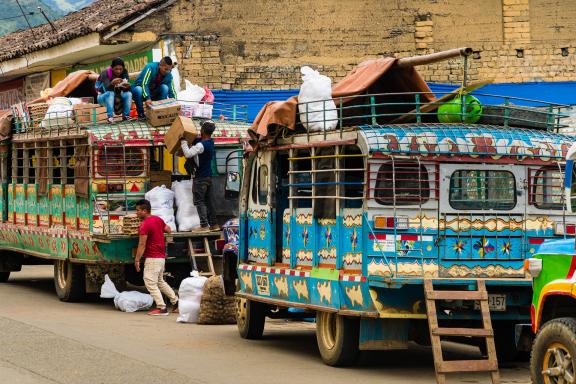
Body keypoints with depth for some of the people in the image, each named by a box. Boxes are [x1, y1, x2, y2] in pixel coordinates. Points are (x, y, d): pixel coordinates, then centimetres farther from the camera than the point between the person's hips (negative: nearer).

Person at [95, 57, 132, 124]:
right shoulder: (105, 73, -21)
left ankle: (126, 116, -18)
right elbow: (107, 89, -34)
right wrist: (112, 83, -55)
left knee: (128, 94, -22)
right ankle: (110, 117, -39)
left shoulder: (124, 73, -10)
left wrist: (127, 86, -42)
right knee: (110, 93, -35)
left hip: (117, 97, 4)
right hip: (103, 97, -4)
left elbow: (125, 89, -18)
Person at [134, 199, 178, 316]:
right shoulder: (158, 219, 9)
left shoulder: (144, 225, -17)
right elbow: (169, 230, 24)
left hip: (152, 258, -9)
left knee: (150, 283, -7)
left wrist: (137, 260, -15)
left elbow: (142, 244, -20)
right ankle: (176, 301, 22)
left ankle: (162, 308, -10)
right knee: (160, 281, 21)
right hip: (161, 257, 10)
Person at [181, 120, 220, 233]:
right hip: (208, 176, 9)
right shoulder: (210, 142, 6)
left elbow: (188, 154, -28)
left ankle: (204, 225, -8)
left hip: (200, 178, -9)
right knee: (208, 201, 14)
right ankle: (213, 224, 16)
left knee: (199, 201, -4)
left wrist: (183, 141, -19)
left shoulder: (201, 145, -22)